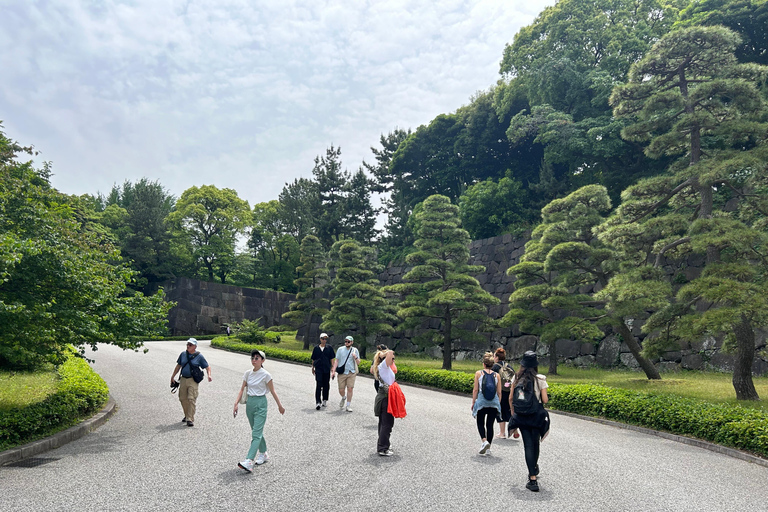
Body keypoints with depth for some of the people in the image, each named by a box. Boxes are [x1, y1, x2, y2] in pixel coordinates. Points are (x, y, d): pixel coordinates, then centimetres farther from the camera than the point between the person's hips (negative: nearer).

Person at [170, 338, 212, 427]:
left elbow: (207, 366, 0)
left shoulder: (199, 356, -4)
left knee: (192, 399, -11)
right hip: (183, 379, 5)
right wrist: (173, 376, 20)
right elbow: (178, 366, 19)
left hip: (193, 380, -5)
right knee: (183, 399, 10)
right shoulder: (183, 354, 8)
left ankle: (190, 419, -9)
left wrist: (209, 375, -17)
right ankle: (187, 415, 30)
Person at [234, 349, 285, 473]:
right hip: (250, 403, 6)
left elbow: (272, 391, -3)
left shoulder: (266, 375, -9)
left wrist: (280, 405, 3)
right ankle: (263, 454, 32)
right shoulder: (248, 373, 5)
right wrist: (236, 403, -3)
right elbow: (242, 389, 8)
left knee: (256, 433, -12)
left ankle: (249, 461, -20)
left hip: (260, 403, -6)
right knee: (256, 431, 16)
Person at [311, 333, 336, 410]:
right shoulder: (316, 348, 4)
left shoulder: (329, 348, 4)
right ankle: (317, 402, -12)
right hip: (318, 369, -1)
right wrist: (313, 368, 19)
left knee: (326, 385, 9)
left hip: (327, 369, 1)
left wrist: (333, 369, -4)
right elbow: (313, 359, 14)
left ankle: (325, 400, 25)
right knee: (318, 385, -10)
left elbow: (332, 359, 3)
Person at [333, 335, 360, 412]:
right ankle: (343, 398, 36)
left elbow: (358, 363, 5)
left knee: (350, 389, -7)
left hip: (351, 373, -1)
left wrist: (355, 357, -15)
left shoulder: (355, 350, 5)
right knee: (341, 390, 2)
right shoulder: (340, 349, 6)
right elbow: (337, 361, 8)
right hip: (342, 373, 1)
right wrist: (333, 370, 0)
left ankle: (348, 406, 5)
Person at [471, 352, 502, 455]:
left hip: (481, 402, -2)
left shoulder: (478, 373, -4)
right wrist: (498, 404, 16)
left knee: (480, 423, 13)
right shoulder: (497, 375, 2)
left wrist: (473, 402, 5)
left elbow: (475, 390, -4)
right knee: (490, 425, 13)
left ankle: (484, 441, -11)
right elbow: (499, 392, 4)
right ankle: (488, 448, 16)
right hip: (494, 403, 3)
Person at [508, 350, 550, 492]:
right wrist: (545, 398, 11)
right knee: (535, 443, 20)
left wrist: (513, 412, 16)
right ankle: (534, 468, 42)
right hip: (537, 415, -1)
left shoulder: (517, 378, -3)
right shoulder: (540, 379, -10)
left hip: (521, 416, 1)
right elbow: (545, 400, -12)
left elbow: (510, 398, 0)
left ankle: (533, 479, -2)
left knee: (528, 445, 3)